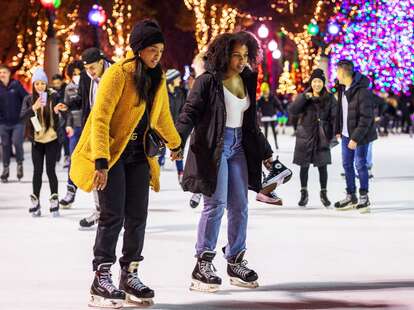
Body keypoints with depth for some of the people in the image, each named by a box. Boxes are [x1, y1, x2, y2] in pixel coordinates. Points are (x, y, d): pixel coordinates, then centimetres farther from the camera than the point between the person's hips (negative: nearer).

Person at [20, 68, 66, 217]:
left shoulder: (53, 97, -4)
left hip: (52, 140, -2)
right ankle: (35, 202, 11)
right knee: (37, 171, 3)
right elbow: (22, 115, -12)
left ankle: (54, 201, 3)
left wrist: (56, 110, -37)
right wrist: (34, 107, -30)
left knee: (50, 170, -4)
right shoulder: (29, 99, 2)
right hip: (37, 141, 2)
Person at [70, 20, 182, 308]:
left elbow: (162, 115, 24)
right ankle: (101, 279, -3)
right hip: (111, 153, -6)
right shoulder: (118, 74, -16)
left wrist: (175, 144, 37)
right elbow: (100, 118, -21)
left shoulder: (157, 77, 6)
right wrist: (101, 161, -28)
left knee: (137, 216, 3)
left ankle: (130, 275, 13)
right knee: (113, 216, -9)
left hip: (138, 155, 6)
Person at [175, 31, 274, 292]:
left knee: (240, 206, 7)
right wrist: (177, 140, -29)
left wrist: (265, 152, 24)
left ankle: (236, 261, 18)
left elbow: (251, 122, 20)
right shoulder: (208, 81, -9)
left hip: (239, 147, 7)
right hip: (213, 147, -7)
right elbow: (190, 113, -13)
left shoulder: (247, 81, 11)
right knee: (216, 204, -12)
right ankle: (203, 265, -6)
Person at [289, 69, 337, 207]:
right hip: (305, 136, 0)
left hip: (322, 137, 0)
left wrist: (335, 134, -13)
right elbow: (292, 111, -9)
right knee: (304, 165, 6)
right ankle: (304, 193, 17)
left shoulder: (329, 98, 2)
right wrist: (304, 97, -19)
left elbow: (334, 117, -2)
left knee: (322, 165, 2)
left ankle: (324, 193, 15)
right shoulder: (304, 97, 3)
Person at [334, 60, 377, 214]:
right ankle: (351, 197, 25)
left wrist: (356, 138, -23)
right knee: (347, 164, 13)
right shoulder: (343, 88, 4)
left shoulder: (362, 92, -22)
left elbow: (366, 118, -22)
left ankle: (364, 197, 13)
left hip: (360, 135, -8)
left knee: (360, 164, -1)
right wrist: (338, 130, 12)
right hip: (346, 135, 8)